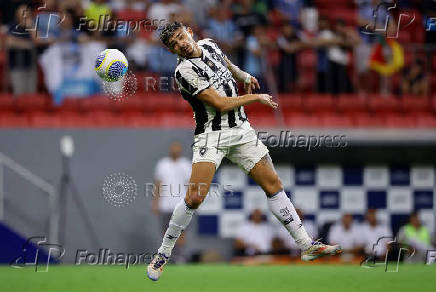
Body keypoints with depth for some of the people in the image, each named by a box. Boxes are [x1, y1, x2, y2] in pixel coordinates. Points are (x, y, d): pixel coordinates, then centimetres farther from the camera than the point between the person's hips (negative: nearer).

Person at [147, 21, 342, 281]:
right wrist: (257, 97, -9)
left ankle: (307, 246, 8)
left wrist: (244, 77, 42)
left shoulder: (209, 45, 6)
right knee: (194, 198, -18)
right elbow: (221, 104, -19)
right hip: (211, 137, -7)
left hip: (242, 131, 7)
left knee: (274, 186, 4)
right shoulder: (185, 71, -18)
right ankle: (163, 254, -2)